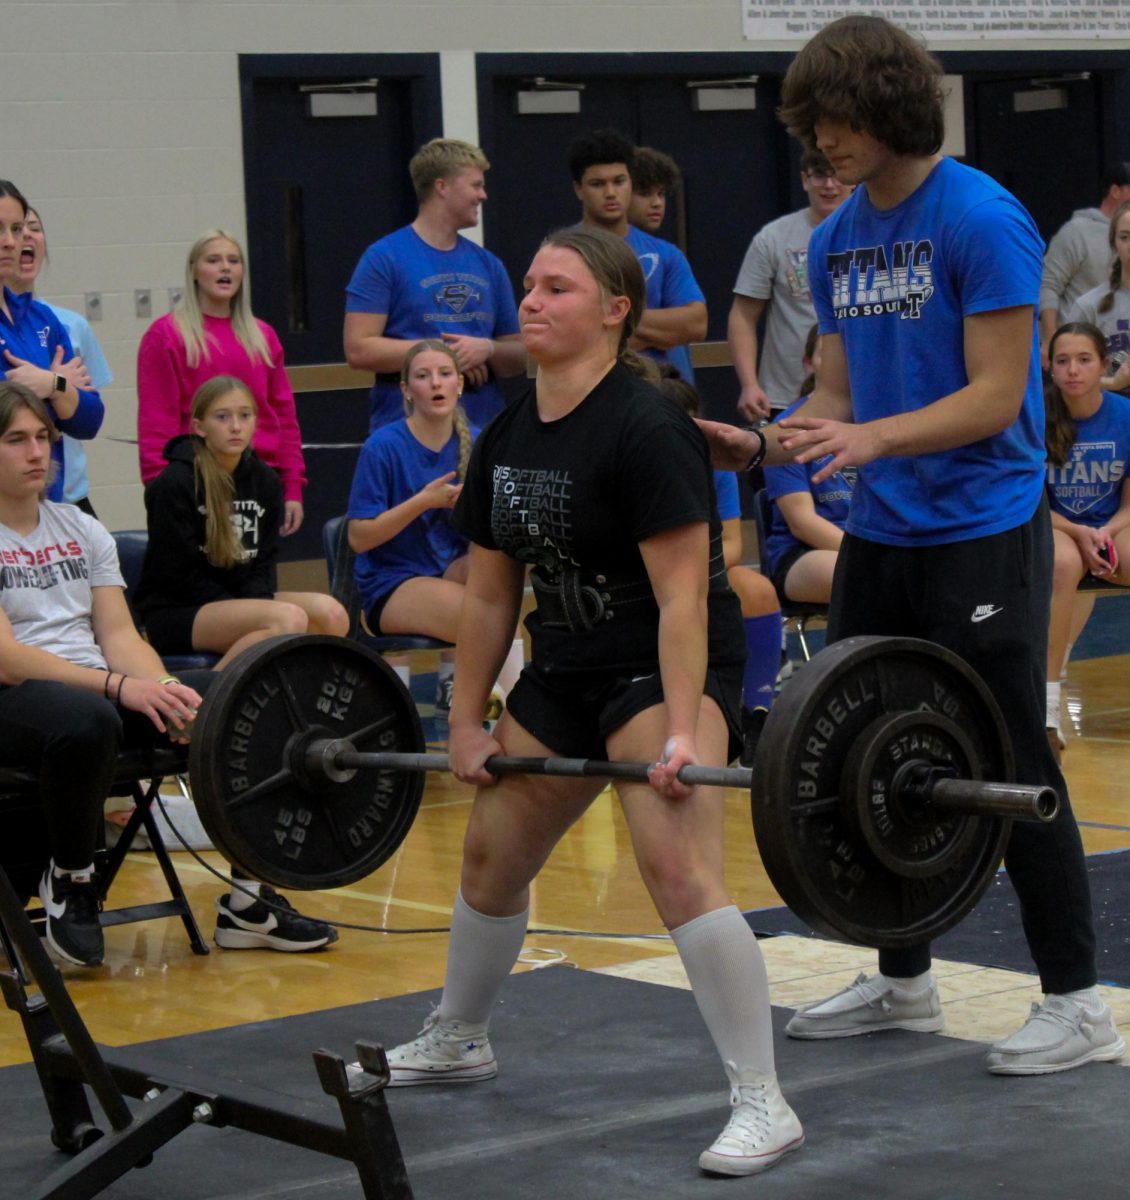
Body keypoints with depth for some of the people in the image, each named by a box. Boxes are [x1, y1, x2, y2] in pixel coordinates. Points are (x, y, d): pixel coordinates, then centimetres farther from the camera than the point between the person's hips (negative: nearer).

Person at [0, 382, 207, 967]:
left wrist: (161, 689, -14)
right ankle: (68, 882, -15)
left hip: (99, 686, 6)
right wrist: (118, 686, -25)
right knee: (86, 720, -42)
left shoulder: (80, 530, 16)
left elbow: (118, 633, 9)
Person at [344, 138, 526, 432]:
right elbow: (358, 349, -10)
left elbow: (519, 357, 16)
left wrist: (488, 349, -8)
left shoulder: (488, 264, 12)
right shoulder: (384, 258, -3)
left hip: (484, 430, 5)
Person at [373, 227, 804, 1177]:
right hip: (567, 671, 9)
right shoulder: (507, 440, 3)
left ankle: (763, 1105, -20)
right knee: (492, 853, 18)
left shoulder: (645, 431, -21)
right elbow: (490, 596, 11)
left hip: (666, 669, -9)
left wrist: (683, 733, -31)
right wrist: (467, 722, 10)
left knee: (678, 868, -24)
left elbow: (682, 595, -25)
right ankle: (458, 1040, 42)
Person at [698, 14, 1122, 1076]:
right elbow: (841, 396, 12)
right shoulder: (836, 239, 8)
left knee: (1008, 768, -4)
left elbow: (995, 399, -18)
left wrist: (873, 438, -30)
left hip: (982, 531, -8)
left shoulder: (981, 220, -14)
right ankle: (902, 981, 27)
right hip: (881, 535, 8)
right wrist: (763, 443, -6)